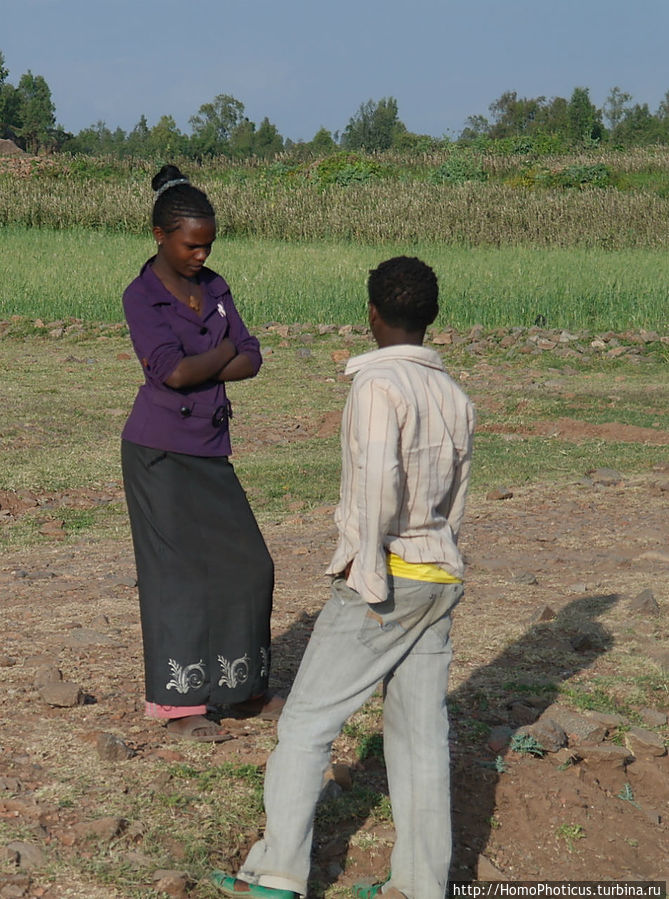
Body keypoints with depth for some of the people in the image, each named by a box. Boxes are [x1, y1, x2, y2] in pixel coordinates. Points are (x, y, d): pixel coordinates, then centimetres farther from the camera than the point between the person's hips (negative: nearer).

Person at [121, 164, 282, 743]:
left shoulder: (214, 288, 10)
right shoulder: (141, 297, -9)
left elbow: (251, 359, 4)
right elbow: (173, 370, -22)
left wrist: (199, 371, -13)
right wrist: (223, 352, -5)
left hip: (210, 450, 7)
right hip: (161, 452, -6)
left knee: (246, 564, 8)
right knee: (176, 572, -2)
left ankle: (241, 688, 22)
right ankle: (178, 705, 8)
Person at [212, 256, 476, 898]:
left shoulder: (378, 385, -14)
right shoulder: (455, 397, 11)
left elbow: (379, 478, -28)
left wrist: (369, 574, -20)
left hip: (383, 582, -7)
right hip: (440, 579, 7)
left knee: (307, 721, 2)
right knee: (419, 734, 8)